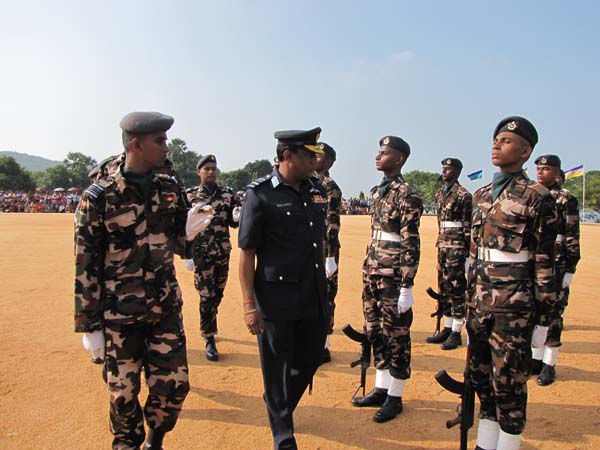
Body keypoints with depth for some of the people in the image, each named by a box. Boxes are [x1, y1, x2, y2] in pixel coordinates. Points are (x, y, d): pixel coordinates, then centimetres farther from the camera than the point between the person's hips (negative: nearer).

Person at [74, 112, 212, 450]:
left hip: (167, 307, 4)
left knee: (174, 384, 7)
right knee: (123, 392, 10)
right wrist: (90, 326, -5)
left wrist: (189, 231, -14)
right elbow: (86, 267, -8)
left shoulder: (170, 188, 1)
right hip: (120, 314, -3)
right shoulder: (99, 197, -12)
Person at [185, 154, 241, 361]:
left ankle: (208, 327, 37)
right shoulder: (190, 196, -1)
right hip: (201, 253, -3)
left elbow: (233, 223, 6)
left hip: (223, 252, 3)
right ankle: (209, 340, 8)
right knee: (207, 296, -2)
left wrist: (237, 217, -18)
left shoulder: (227, 194, 5)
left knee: (217, 294, 14)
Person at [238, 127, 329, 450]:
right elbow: (246, 253, -11)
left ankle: (279, 408, 46)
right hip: (276, 301, -6)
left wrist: (323, 287, 17)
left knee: (310, 360, 19)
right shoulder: (260, 194, -11)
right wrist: (249, 305, -13)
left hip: (314, 299, 6)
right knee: (277, 370, 9)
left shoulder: (317, 191, 7)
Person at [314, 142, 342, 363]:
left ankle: (323, 348, 12)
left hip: (323, 251, -8)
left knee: (324, 298, 1)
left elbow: (332, 226, -18)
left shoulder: (330, 188, -12)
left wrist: (330, 258, -21)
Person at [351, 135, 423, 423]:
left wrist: (407, 287, -17)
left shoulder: (407, 195, -12)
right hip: (372, 270, 8)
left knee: (396, 335, 4)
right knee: (375, 331, 15)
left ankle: (394, 397, 18)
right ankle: (381, 389, 30)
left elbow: (411, 245, -15)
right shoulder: (377, 191, 13)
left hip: (393, 275, -8)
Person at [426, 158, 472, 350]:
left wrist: (467, 254, -13)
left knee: (456, 288, -1)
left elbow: (468, 227, -12)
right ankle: (447, 328, 23)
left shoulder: (463, 195, -10)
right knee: (443, 287, 12)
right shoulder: (439, 194, 14)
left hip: (457, 247, -8)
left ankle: (456, 333, 9)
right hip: (443, 245, 8)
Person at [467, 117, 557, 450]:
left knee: (508, 380, 5)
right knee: (480, 373, 15)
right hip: (480, 301, 7)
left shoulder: (538, 198, -8)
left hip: (515, 305, -6)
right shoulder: (482, 195, 11)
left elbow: (545, 264, -8)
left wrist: (543, 319, -8)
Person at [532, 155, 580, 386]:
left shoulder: (566, 199, -5)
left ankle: (549, 365, 13)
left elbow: (573, 238, -7)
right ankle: (535, 359, 24)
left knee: (552, 315, 2)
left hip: (555, 266, -5)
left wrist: (570, 270, -10)